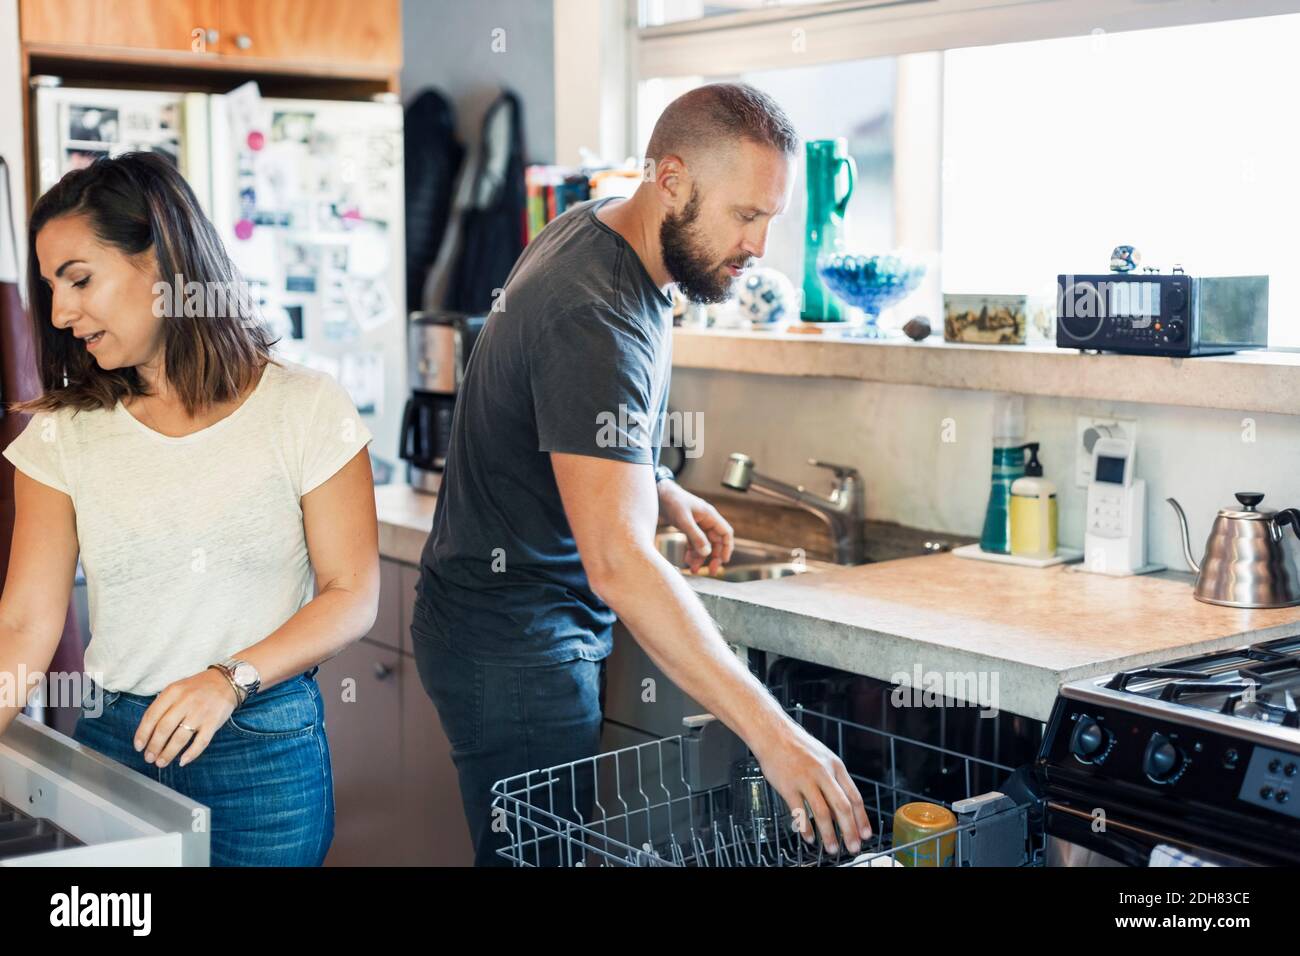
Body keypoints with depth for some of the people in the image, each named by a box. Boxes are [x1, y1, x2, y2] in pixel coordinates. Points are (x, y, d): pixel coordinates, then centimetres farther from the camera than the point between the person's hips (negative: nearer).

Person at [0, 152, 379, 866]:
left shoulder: (306, 410, -6)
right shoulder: (63, 433, 1)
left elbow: (353, 595, -7)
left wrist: (232, 679, -20)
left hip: (267, 750, -2)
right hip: (112, 740, 2)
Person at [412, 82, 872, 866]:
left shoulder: (602, 229, 3)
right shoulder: (594, 317, -28)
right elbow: (617, 560, -37)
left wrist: (658, 490, 4)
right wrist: (771, 733, -39)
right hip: (514, 645, -10)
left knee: (550, 848, 15)